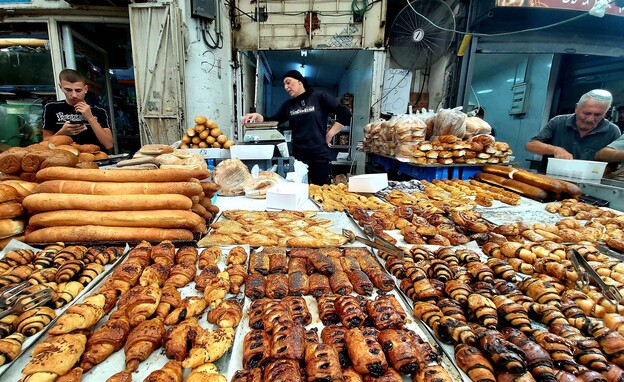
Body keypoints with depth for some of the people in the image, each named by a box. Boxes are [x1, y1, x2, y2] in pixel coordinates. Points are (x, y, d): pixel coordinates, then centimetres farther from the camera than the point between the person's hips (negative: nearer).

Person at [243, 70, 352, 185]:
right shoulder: (288, 105, 14)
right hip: (298, 156, 4)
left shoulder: (319, 97, 0)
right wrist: (257, 116, -8)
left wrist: (329, 135, -5)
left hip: (319, 156, -4)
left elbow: (345, 114, -4)